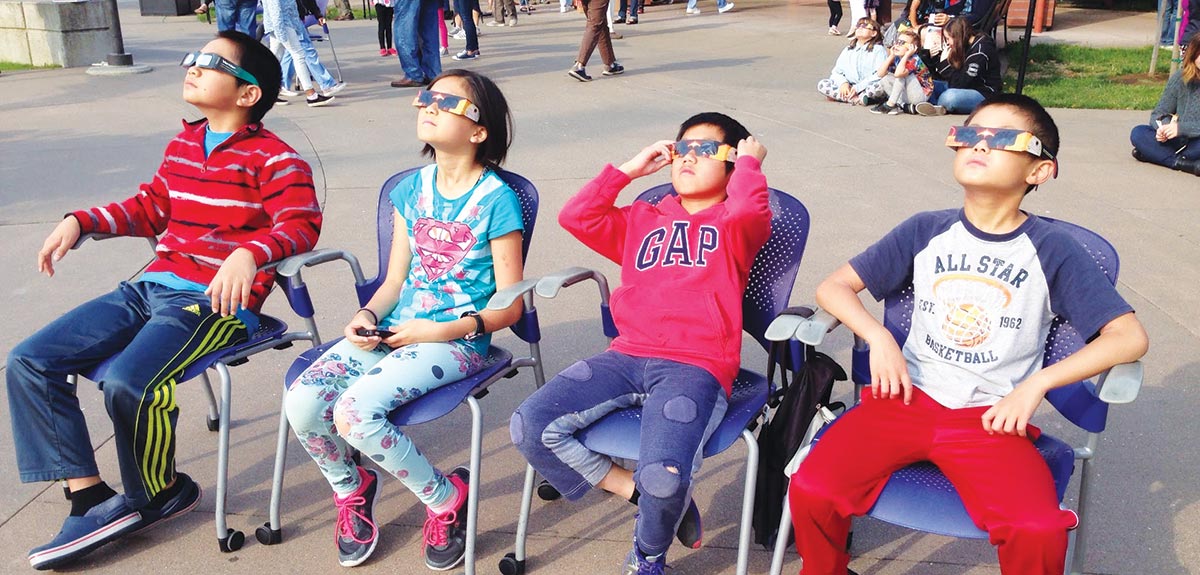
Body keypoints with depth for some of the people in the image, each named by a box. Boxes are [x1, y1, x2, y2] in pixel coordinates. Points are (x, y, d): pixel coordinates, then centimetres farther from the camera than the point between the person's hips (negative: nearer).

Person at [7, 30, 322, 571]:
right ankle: (91, 499, -1)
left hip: (218, 301, -8)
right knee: (28, 363, -3)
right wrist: (80, 221, 15)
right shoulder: (182, 145, 18)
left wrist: (250, 254, -35)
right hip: (151, 287, 8)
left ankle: (153, 493, 2)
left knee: (127, 383, -30)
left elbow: (301, 224, -18)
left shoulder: (272, 157, -6)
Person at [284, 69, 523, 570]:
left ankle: (445, 497, 0)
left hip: (457, 341, -6)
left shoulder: (496, 199, -8)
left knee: (355, 412, -27)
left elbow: (508, 307, -7)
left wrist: (440, 331, -16)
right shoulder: (411, 189, 11)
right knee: (301, 402, -15)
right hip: (395, 329, 6)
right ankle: (351, 487, 16)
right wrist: (367, 317, -6)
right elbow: (394, 281, 14)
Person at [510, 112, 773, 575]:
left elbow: (748, 208, -14)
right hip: (627, 357, 5)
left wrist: (749, 162, 6)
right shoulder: (642, 219, 26)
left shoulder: (735, 226, 12)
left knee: (663, 476, -31)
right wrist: (629, 169, 18)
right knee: (530, 427, -15)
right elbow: (576, 217, 13)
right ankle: (644, 495, -1)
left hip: (695, 367, -5)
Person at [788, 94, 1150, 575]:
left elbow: (1130, 337, -2)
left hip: (993, 417, -1)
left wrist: (1036, 384, -11)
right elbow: (832, 287, 8)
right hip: (907, 398, 2)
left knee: (1040, 532, -28)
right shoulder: (925, 231, 6)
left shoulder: (1053, 250, 1)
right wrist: (880, 338, -9)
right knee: (810, 491, -21)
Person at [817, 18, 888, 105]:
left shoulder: (879, 50, 0)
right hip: (848, 88, 5)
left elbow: (880, 75, -14)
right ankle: (856, 99, -28)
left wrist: (858, 88, -22)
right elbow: (836, 71, 10)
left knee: (879, 86, -39)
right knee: (822, 84, -17)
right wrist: (843, 83, -14)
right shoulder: (848, 50, 16)